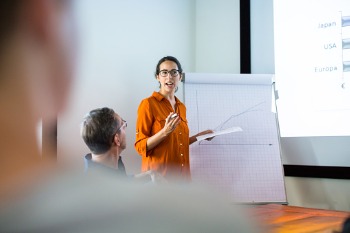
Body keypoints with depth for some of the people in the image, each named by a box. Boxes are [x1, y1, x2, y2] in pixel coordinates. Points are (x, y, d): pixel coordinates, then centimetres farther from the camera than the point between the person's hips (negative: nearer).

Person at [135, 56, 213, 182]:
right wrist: (165, 132, -24)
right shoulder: (148, 104, -9)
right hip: (158, 175, -6)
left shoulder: (182, 107, 12)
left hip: (181, 174, 6)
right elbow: (140, 146, -11)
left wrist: (198, 136, 10)